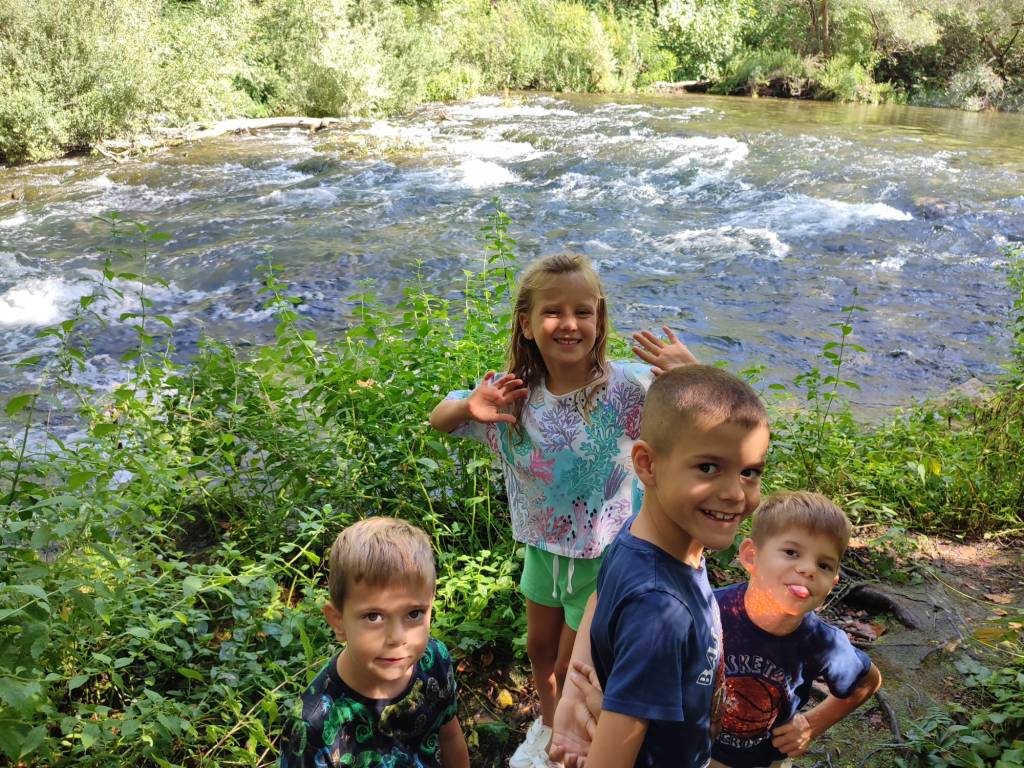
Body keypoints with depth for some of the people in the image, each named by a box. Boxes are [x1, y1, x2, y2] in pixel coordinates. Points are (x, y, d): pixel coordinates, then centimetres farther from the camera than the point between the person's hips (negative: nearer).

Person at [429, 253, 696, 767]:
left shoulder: (624, 388, -25)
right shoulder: (514, 394, -14)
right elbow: (438, 421, -4)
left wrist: (693, 376, -48)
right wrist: (470, 407, -26)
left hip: (604, 554, -4)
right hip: (542, 546, 4)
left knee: (572, 668, 13)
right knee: (540, 648, 26)